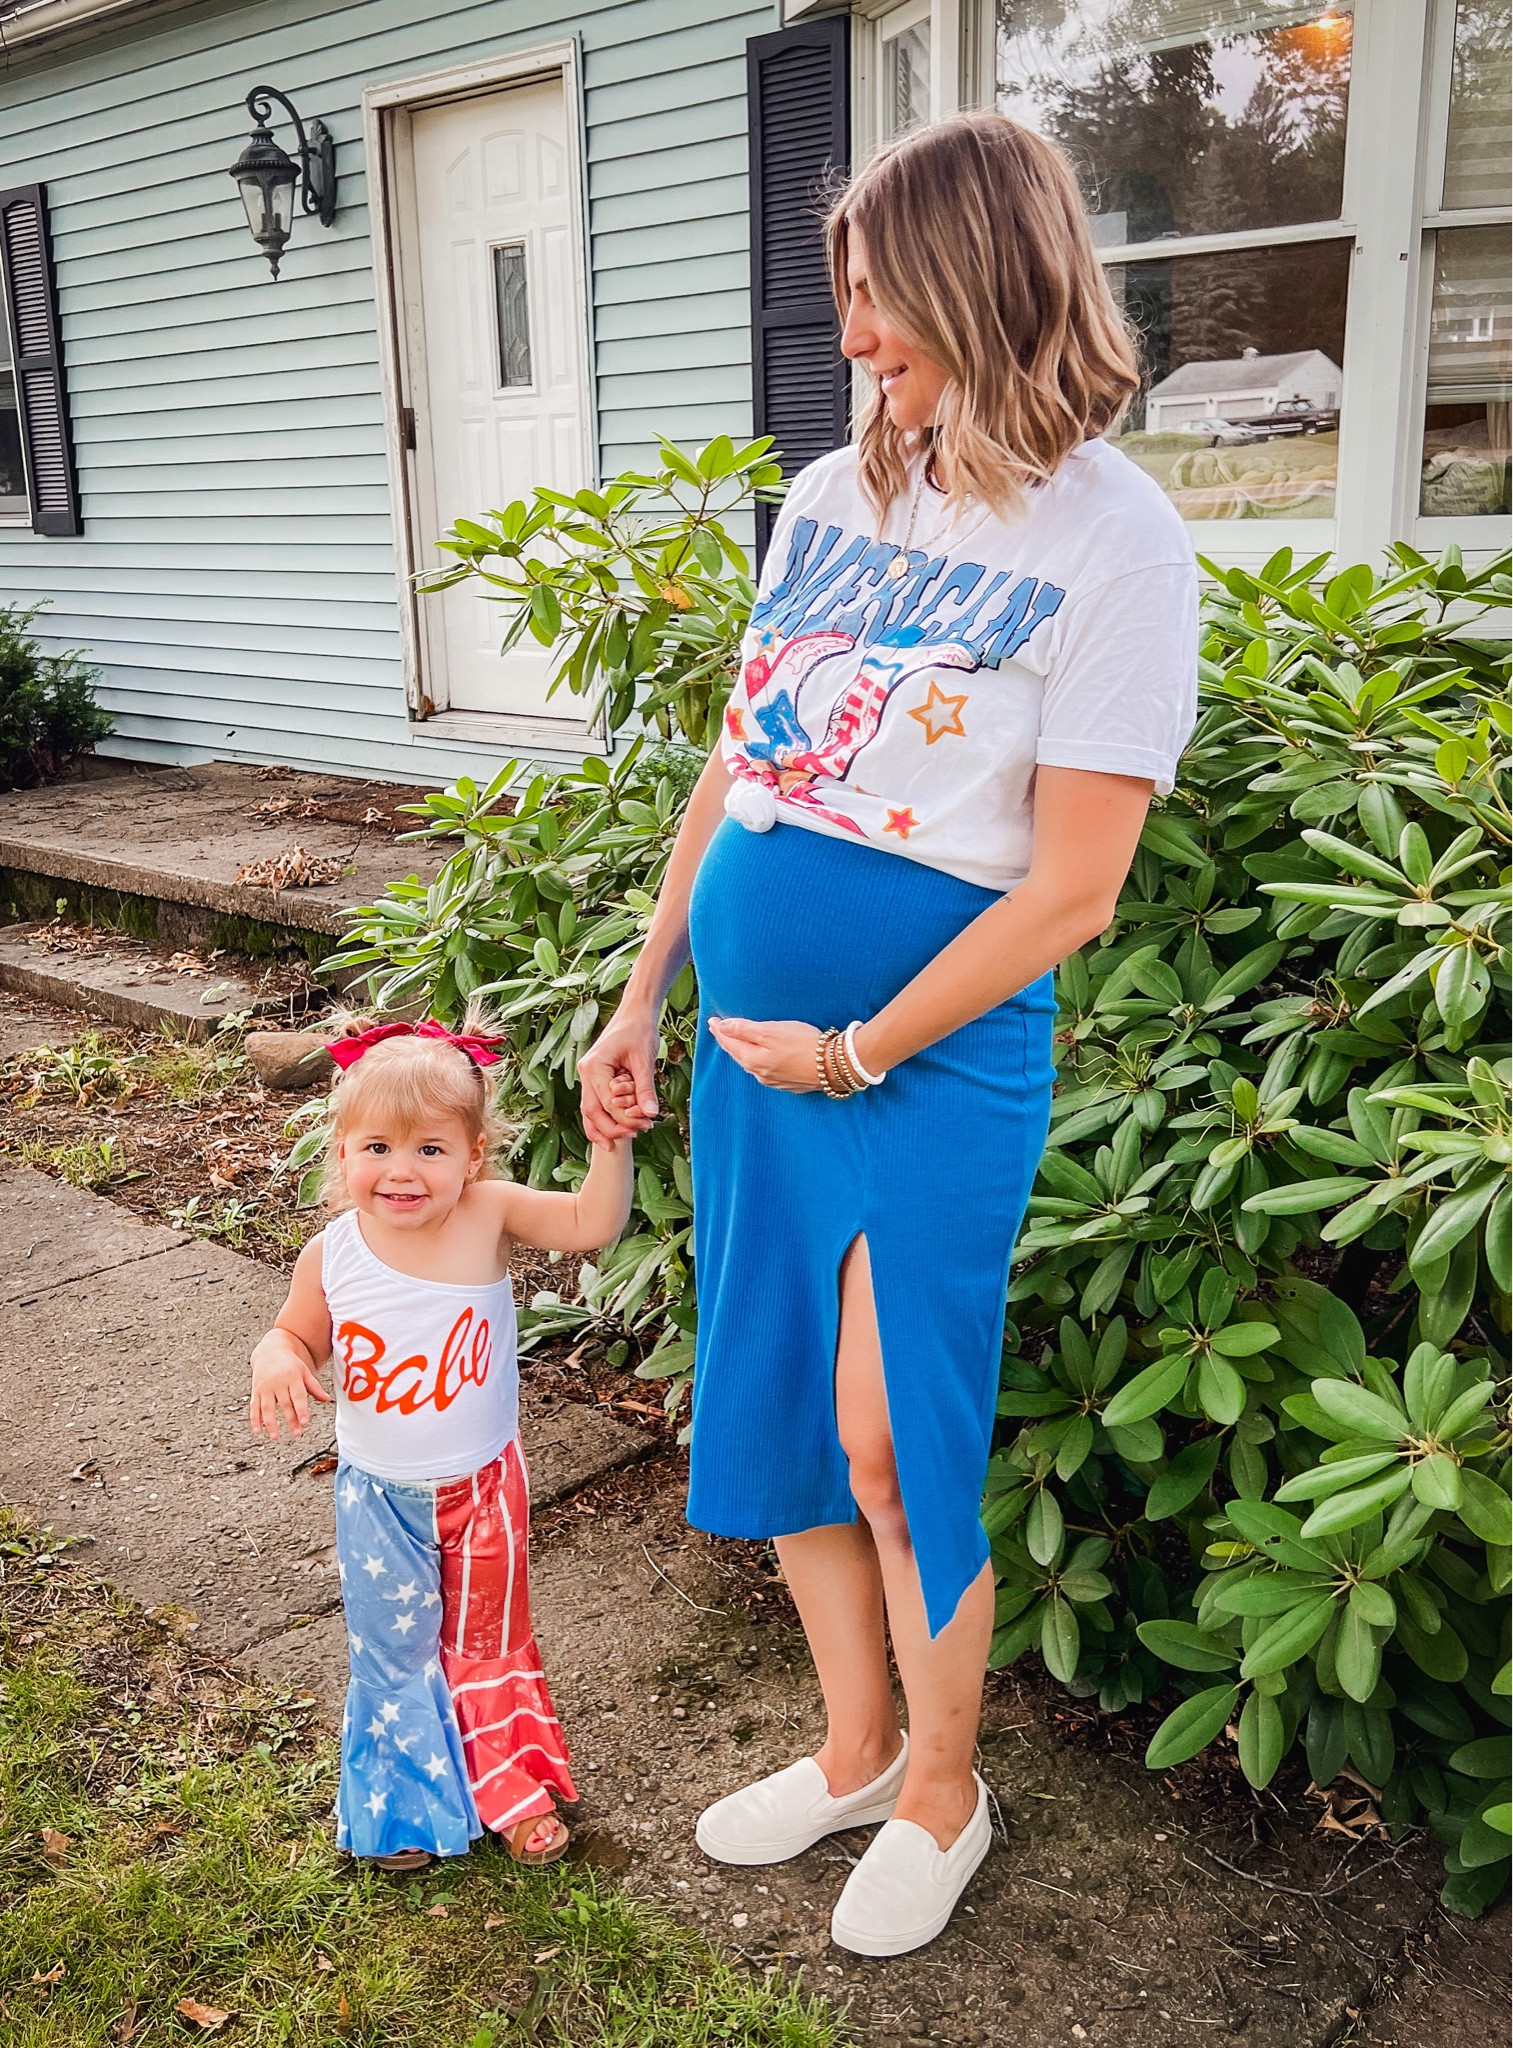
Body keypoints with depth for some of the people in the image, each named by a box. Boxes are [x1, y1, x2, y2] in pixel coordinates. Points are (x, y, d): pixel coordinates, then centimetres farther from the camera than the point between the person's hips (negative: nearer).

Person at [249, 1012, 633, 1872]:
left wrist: (611, 1145, -39)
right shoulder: (333, 1254, -15)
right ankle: (409, 1806, 40)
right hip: (381, 1497, 1)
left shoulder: (490, 1214, -20)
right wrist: (277, 1360, -21)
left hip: (483, 1484, 0)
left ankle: (514, 1788, 42)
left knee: (488, 1639, 19)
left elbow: (593, 1225, -26)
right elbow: (298, 1334, 1)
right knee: (393, 1649, 16)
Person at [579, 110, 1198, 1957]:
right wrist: (639, 1000, 11)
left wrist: (856, 1052, -11)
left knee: (893, 1447, 2)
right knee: (771, 1413, 15)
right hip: (749, 1039, 7)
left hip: (932, 1060, -6)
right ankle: (855, 1750, 37)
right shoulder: (830, 494, 7)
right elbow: (738, 762, 12)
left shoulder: (1116, 543, -12)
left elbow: (1067, 896, -14)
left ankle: (943, 1794, 30)